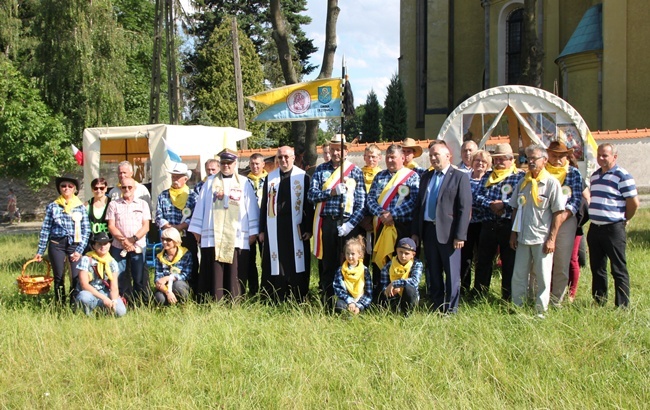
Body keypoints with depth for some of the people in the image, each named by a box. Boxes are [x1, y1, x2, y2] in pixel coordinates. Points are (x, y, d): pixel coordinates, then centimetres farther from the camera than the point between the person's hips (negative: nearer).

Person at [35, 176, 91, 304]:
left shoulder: (80, 207, 5)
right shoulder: (52, 206, 6)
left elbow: (86, 230, 2)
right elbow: (45, 229, 6)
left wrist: (79, 250, -7)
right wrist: (40, 251, 3)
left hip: (75, 244, -1)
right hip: (56, 244, 1)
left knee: (77, 278, -10)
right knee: (58, 278, 6)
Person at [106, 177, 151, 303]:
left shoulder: (142, 204, 10)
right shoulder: (114, 204, 10)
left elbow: (146, 226, 3)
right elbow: (111, 226, 3)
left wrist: (133, 239, -11)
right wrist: (123, 240, -11)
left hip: (138, 246, -1)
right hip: (118, 247, 1)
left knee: (140, 278, -3)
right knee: (120, 278, -1)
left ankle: (143, 304, 3)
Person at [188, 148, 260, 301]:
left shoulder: (244, 183, 9)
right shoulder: (210, 182, 12)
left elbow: (251, 208, 7)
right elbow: (201, 206, 11)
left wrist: (253, 232, 3)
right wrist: (197, 230, 6)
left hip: (237, 237, 0)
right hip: (213, 237, 1)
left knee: (234, 274, -1)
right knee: (214, 273, -2)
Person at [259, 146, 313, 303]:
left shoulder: (303, 177, 3)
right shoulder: (270, 178, 10)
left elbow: (309, 204, 2)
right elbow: (264, 204, 12)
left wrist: (308, 229, -4)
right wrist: (262, 230, 7)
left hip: (296, 229, -2)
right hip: (274, 229, 2)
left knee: (296, 265, 0)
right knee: (275, 266, 1)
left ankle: (298, 301, 7)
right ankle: (275, 302, 7)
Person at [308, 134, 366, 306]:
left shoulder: (355, 171, 3)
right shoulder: (321, 169, 9)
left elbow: (361, 203, -1)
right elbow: (311, 195, -1)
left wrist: (350, 224, -12)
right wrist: (332, 192, -16)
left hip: (347, 224, -1)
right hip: (326, 223, 2)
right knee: (327, 263, 6)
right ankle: (327, 300, 13)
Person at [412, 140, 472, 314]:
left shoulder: (460, 177, -4)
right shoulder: (426, 177, 14)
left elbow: (465, 208, -10)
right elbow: (419, 205, 15)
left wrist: (460, 235, -15)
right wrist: (415, 231, 8)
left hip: (448, 232, -6)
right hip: (428, 230, 6)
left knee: (452, 273, 0)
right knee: (432, 272, 12)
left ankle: (451, 309, 8)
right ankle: (436, 306, 21)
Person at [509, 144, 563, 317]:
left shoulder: (552, 183, -5)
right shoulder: (523, 182, 9)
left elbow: (558, 213, -7)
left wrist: (552, 239, -11)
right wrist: (513, 233, 8)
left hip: (542, 238, -4)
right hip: (523, 237, 4)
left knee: (543, 277, 3)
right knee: (518, 276, 7)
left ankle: (541, 311, 12)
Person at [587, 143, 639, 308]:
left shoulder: (623, 176, -11)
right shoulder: (594, 176, 14)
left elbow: (634, 202, -12)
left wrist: (624, 220, 0)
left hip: (613, 230, -8)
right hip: (594, 229, 8)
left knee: (619, 270, -1)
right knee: (597, 269, 14)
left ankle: (622, 307, 3)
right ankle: (599, 303, 24)